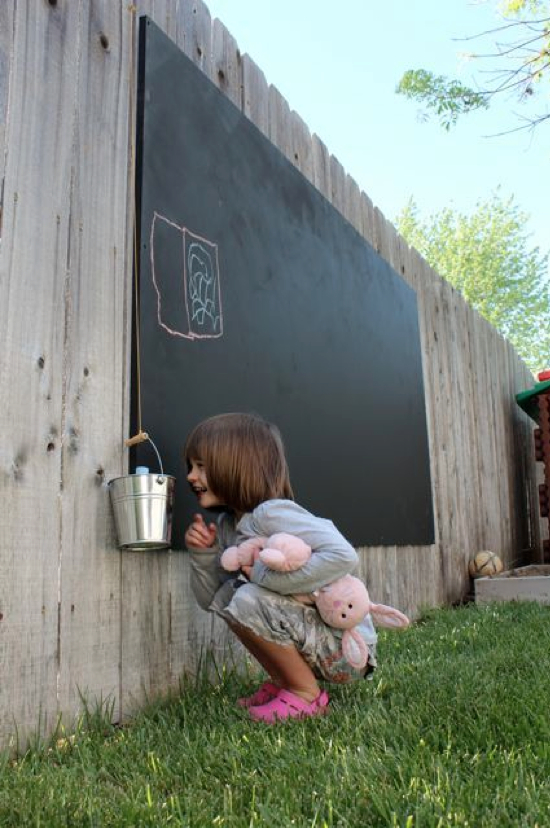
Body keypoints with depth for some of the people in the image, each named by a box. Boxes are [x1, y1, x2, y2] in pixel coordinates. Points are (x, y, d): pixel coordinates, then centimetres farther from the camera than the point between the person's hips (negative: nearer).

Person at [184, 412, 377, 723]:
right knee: (226, 594, 4)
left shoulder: (272, 513, -22)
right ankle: (282, 682, 13)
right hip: (312, 636, 9)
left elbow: (343, 557, -34)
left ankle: (308, 694, -5)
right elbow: (209, 599, 10)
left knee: (247, 601, -25)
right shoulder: (228, 524, 5)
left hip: (347, 648, -9)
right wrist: (203, 554, -9)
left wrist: (264, 575, -27)